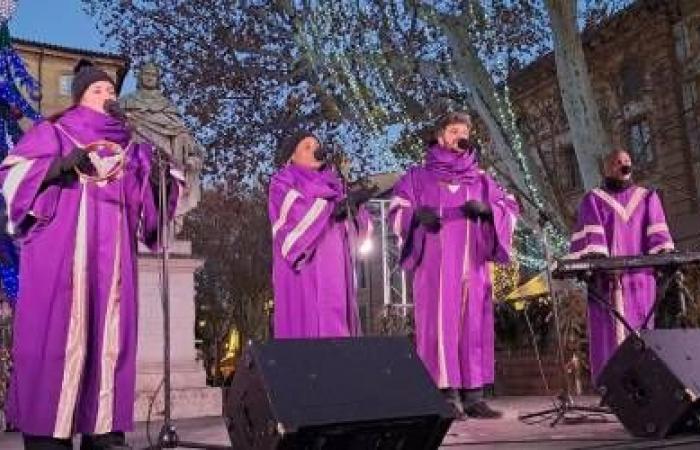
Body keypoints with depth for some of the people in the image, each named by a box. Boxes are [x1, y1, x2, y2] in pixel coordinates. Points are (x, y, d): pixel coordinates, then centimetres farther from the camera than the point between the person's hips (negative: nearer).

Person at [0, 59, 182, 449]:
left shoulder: (129, 145, 21)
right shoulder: (52, 133, 10)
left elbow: (148, 198, 18)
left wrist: (160, 179, -5)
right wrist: (61, 164, -15)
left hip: (111, 255, 4)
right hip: (61, 251, -4)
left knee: (110, 335, 0)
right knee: (57, 332, -8)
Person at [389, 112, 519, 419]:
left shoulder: (480, 179, 19)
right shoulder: (418, 177, 12)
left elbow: (510, 207, 11)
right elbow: (396, 211, 4)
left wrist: (487, 208, -10)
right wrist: (418, 213, -19)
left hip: (472, 265, 3)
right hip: (436, 265, -3)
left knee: (474, 325, 0)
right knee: (442, 322, -9)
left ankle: (473, 395, 2)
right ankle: (447, 395, -9)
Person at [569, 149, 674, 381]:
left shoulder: (647, 197, 21)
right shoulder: (593, 200, 13)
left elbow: (657, 233, 6)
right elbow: (590, 235, -4)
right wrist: (594, 259, -22)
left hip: (640, 277, 2)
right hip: (606, 277, -2)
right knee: (611, 333, -9)